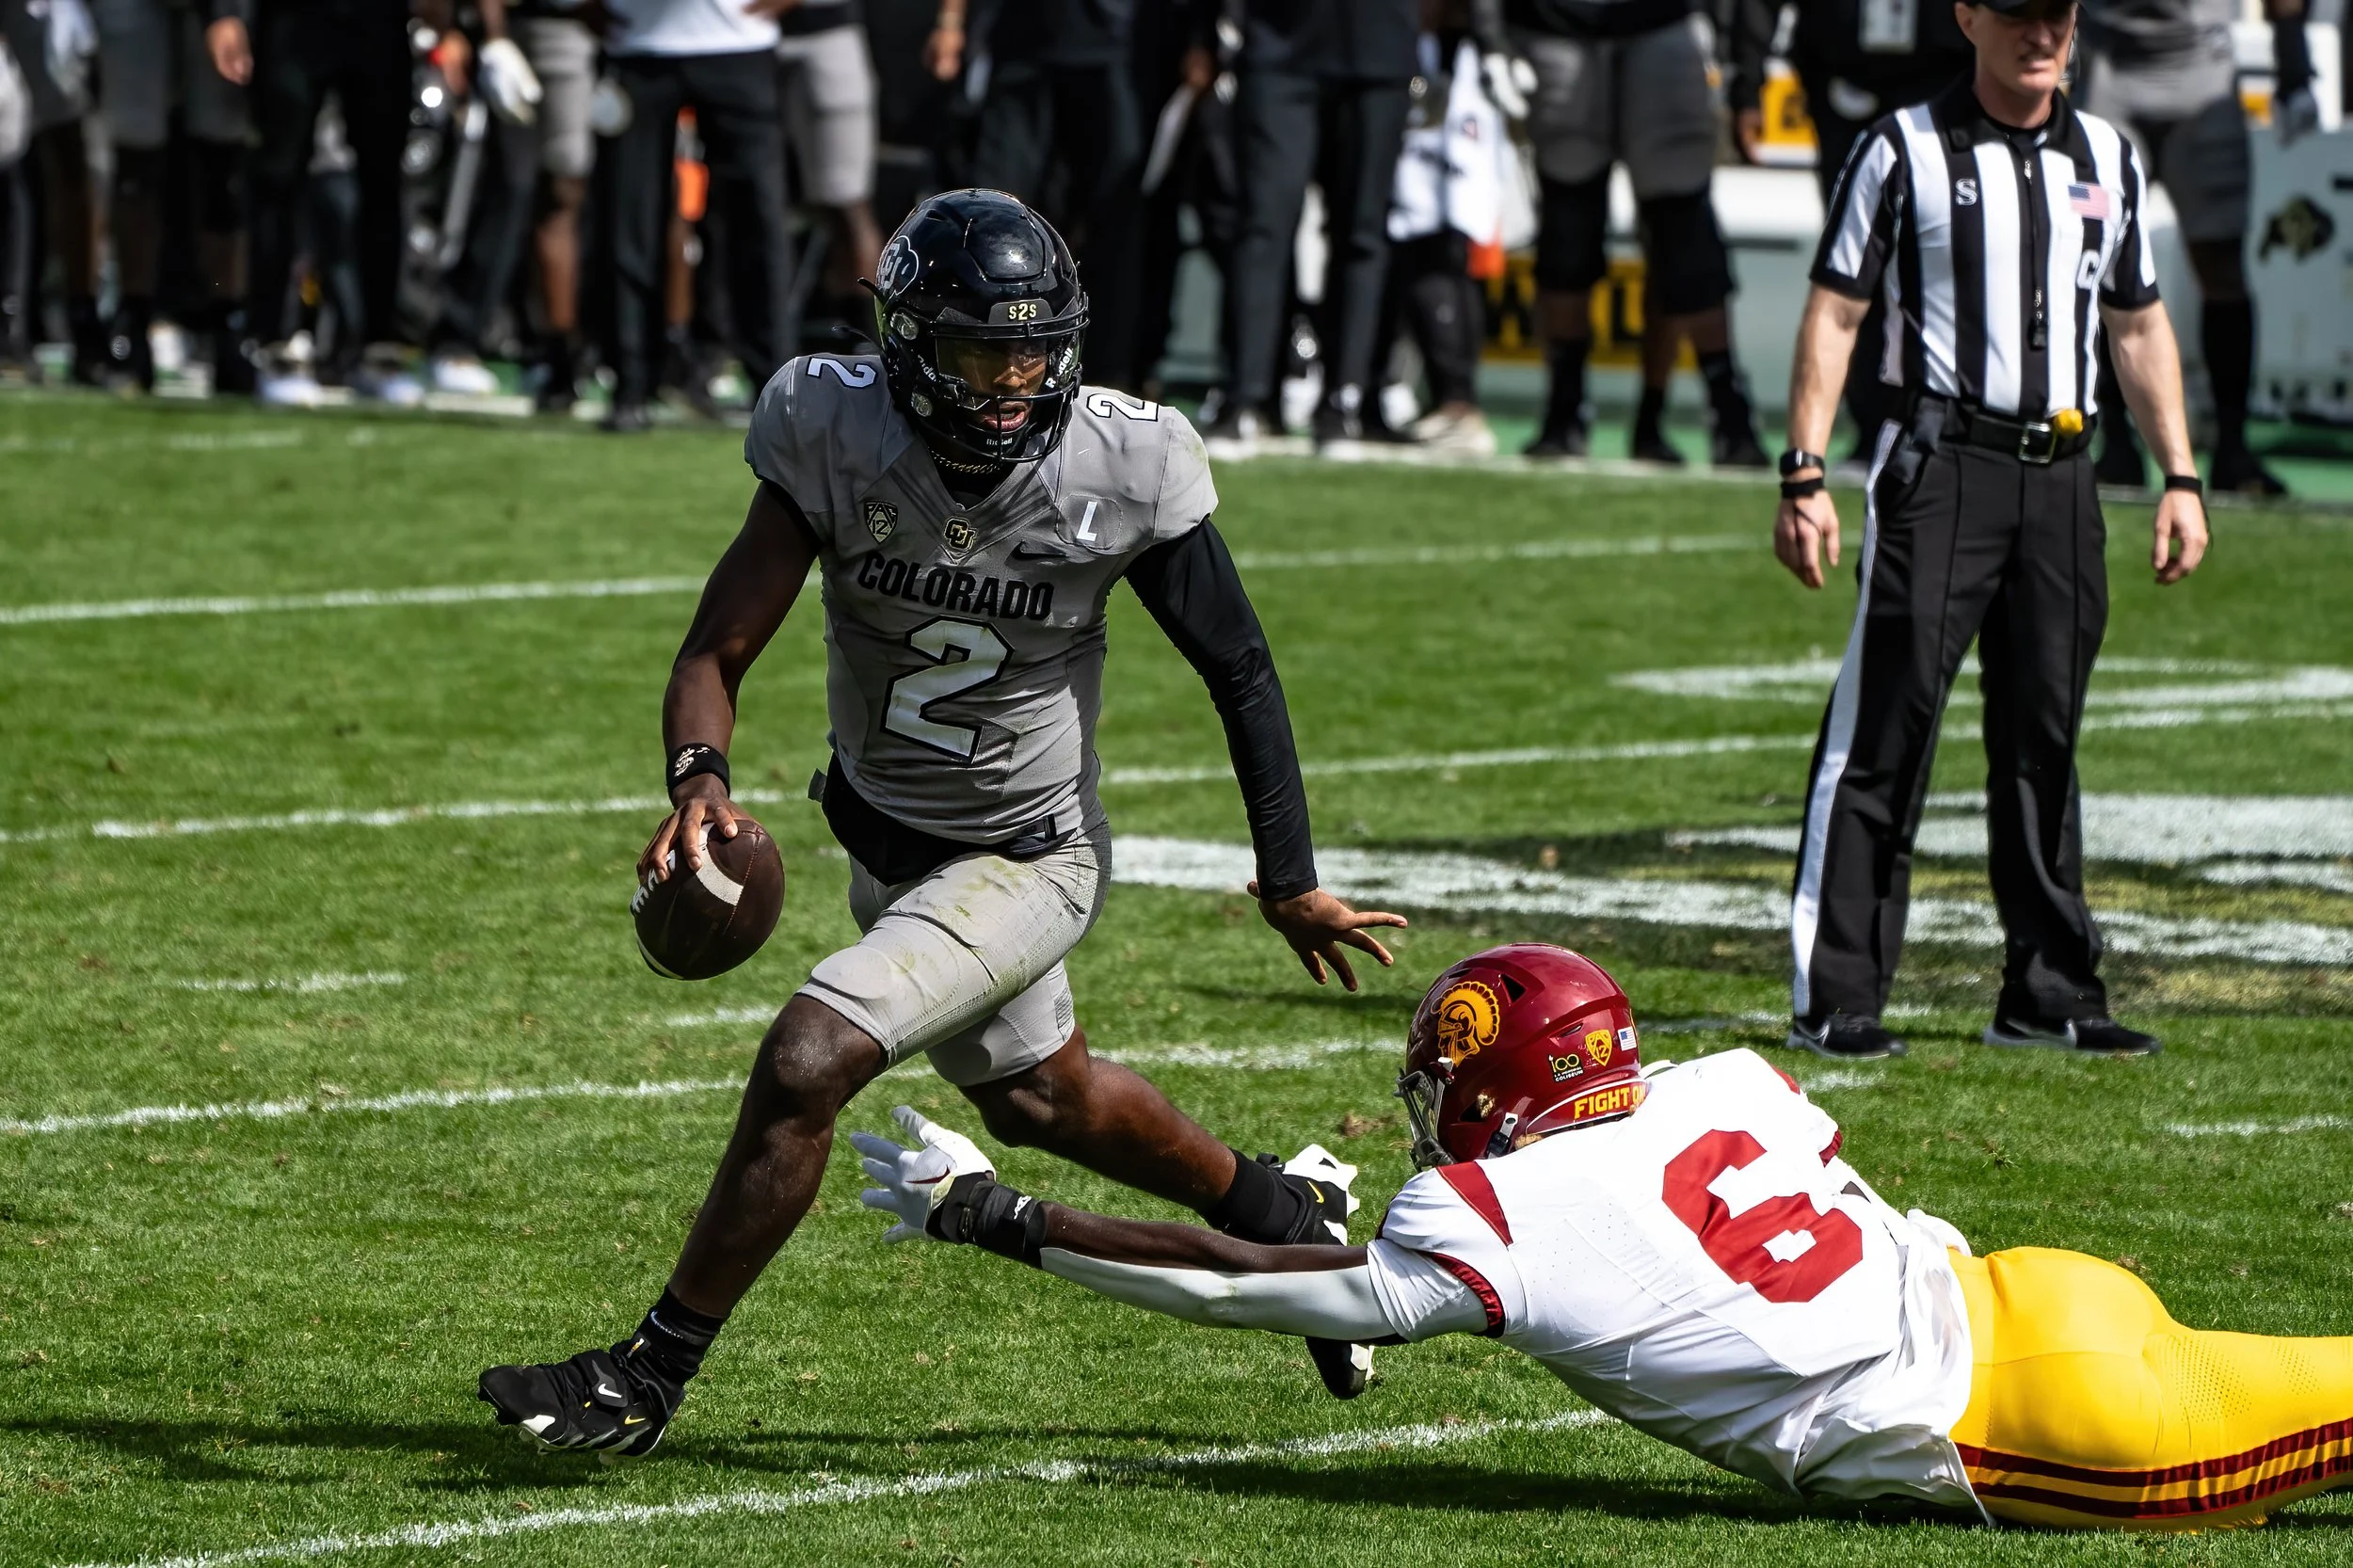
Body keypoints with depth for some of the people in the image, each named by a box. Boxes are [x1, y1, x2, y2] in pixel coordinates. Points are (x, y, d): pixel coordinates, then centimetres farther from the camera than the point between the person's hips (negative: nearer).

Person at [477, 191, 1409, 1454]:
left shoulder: (1117, 471, -25)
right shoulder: (837, 439, -22)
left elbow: (1238, 670, -11)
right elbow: (715, 653, -20)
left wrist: (1290, 880, -5)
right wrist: (699, 780, -42)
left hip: (1025, 863, -5)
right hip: (883, 837, 5)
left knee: (807, 1062, -21)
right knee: (1038, 1098, 26)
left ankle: (648, 1378, -6)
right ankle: (1283, 1221, 54)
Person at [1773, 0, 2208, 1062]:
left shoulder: (2108, 159, 14)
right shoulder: (1904, 150, -1)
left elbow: (2138, 326, 21)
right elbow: (1834, 313, -2)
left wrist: (2180, 478, 14)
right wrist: (1803, 478, -9)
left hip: (2061, 477, 5)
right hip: (1940, 464, -5)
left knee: (2044, 740, 9)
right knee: (1884, 732, -9)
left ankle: (2048, 994, 17)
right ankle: (1833, 1000, -8)